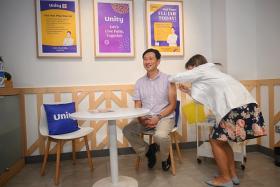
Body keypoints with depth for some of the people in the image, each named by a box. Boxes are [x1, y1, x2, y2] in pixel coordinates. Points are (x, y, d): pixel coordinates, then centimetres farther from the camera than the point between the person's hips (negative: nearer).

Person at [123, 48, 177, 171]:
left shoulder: (168, 79, -3)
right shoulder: (140, 82, 8)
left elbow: (172, 105, -4)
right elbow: (137, 106, 7)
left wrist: (158, 118, -17)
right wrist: (142, 119, -14)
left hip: (165, 117, -4)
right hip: (145, 118, 4)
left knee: (160, 135, -32)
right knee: (127, 130, -18)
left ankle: (165, 158, 4)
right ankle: (148, 151, 7)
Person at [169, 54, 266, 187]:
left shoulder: (202, 69, 5)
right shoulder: (211, 72, 29)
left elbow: (180, 77, 7)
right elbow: (205, 97, 28)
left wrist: (170, 79, 27)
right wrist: (189, 91, 29)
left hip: (237, 108, -9)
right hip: (247, 105, 9)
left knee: (216, 141, 4)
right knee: (221, 140, 18)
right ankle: (233, 175, 27)